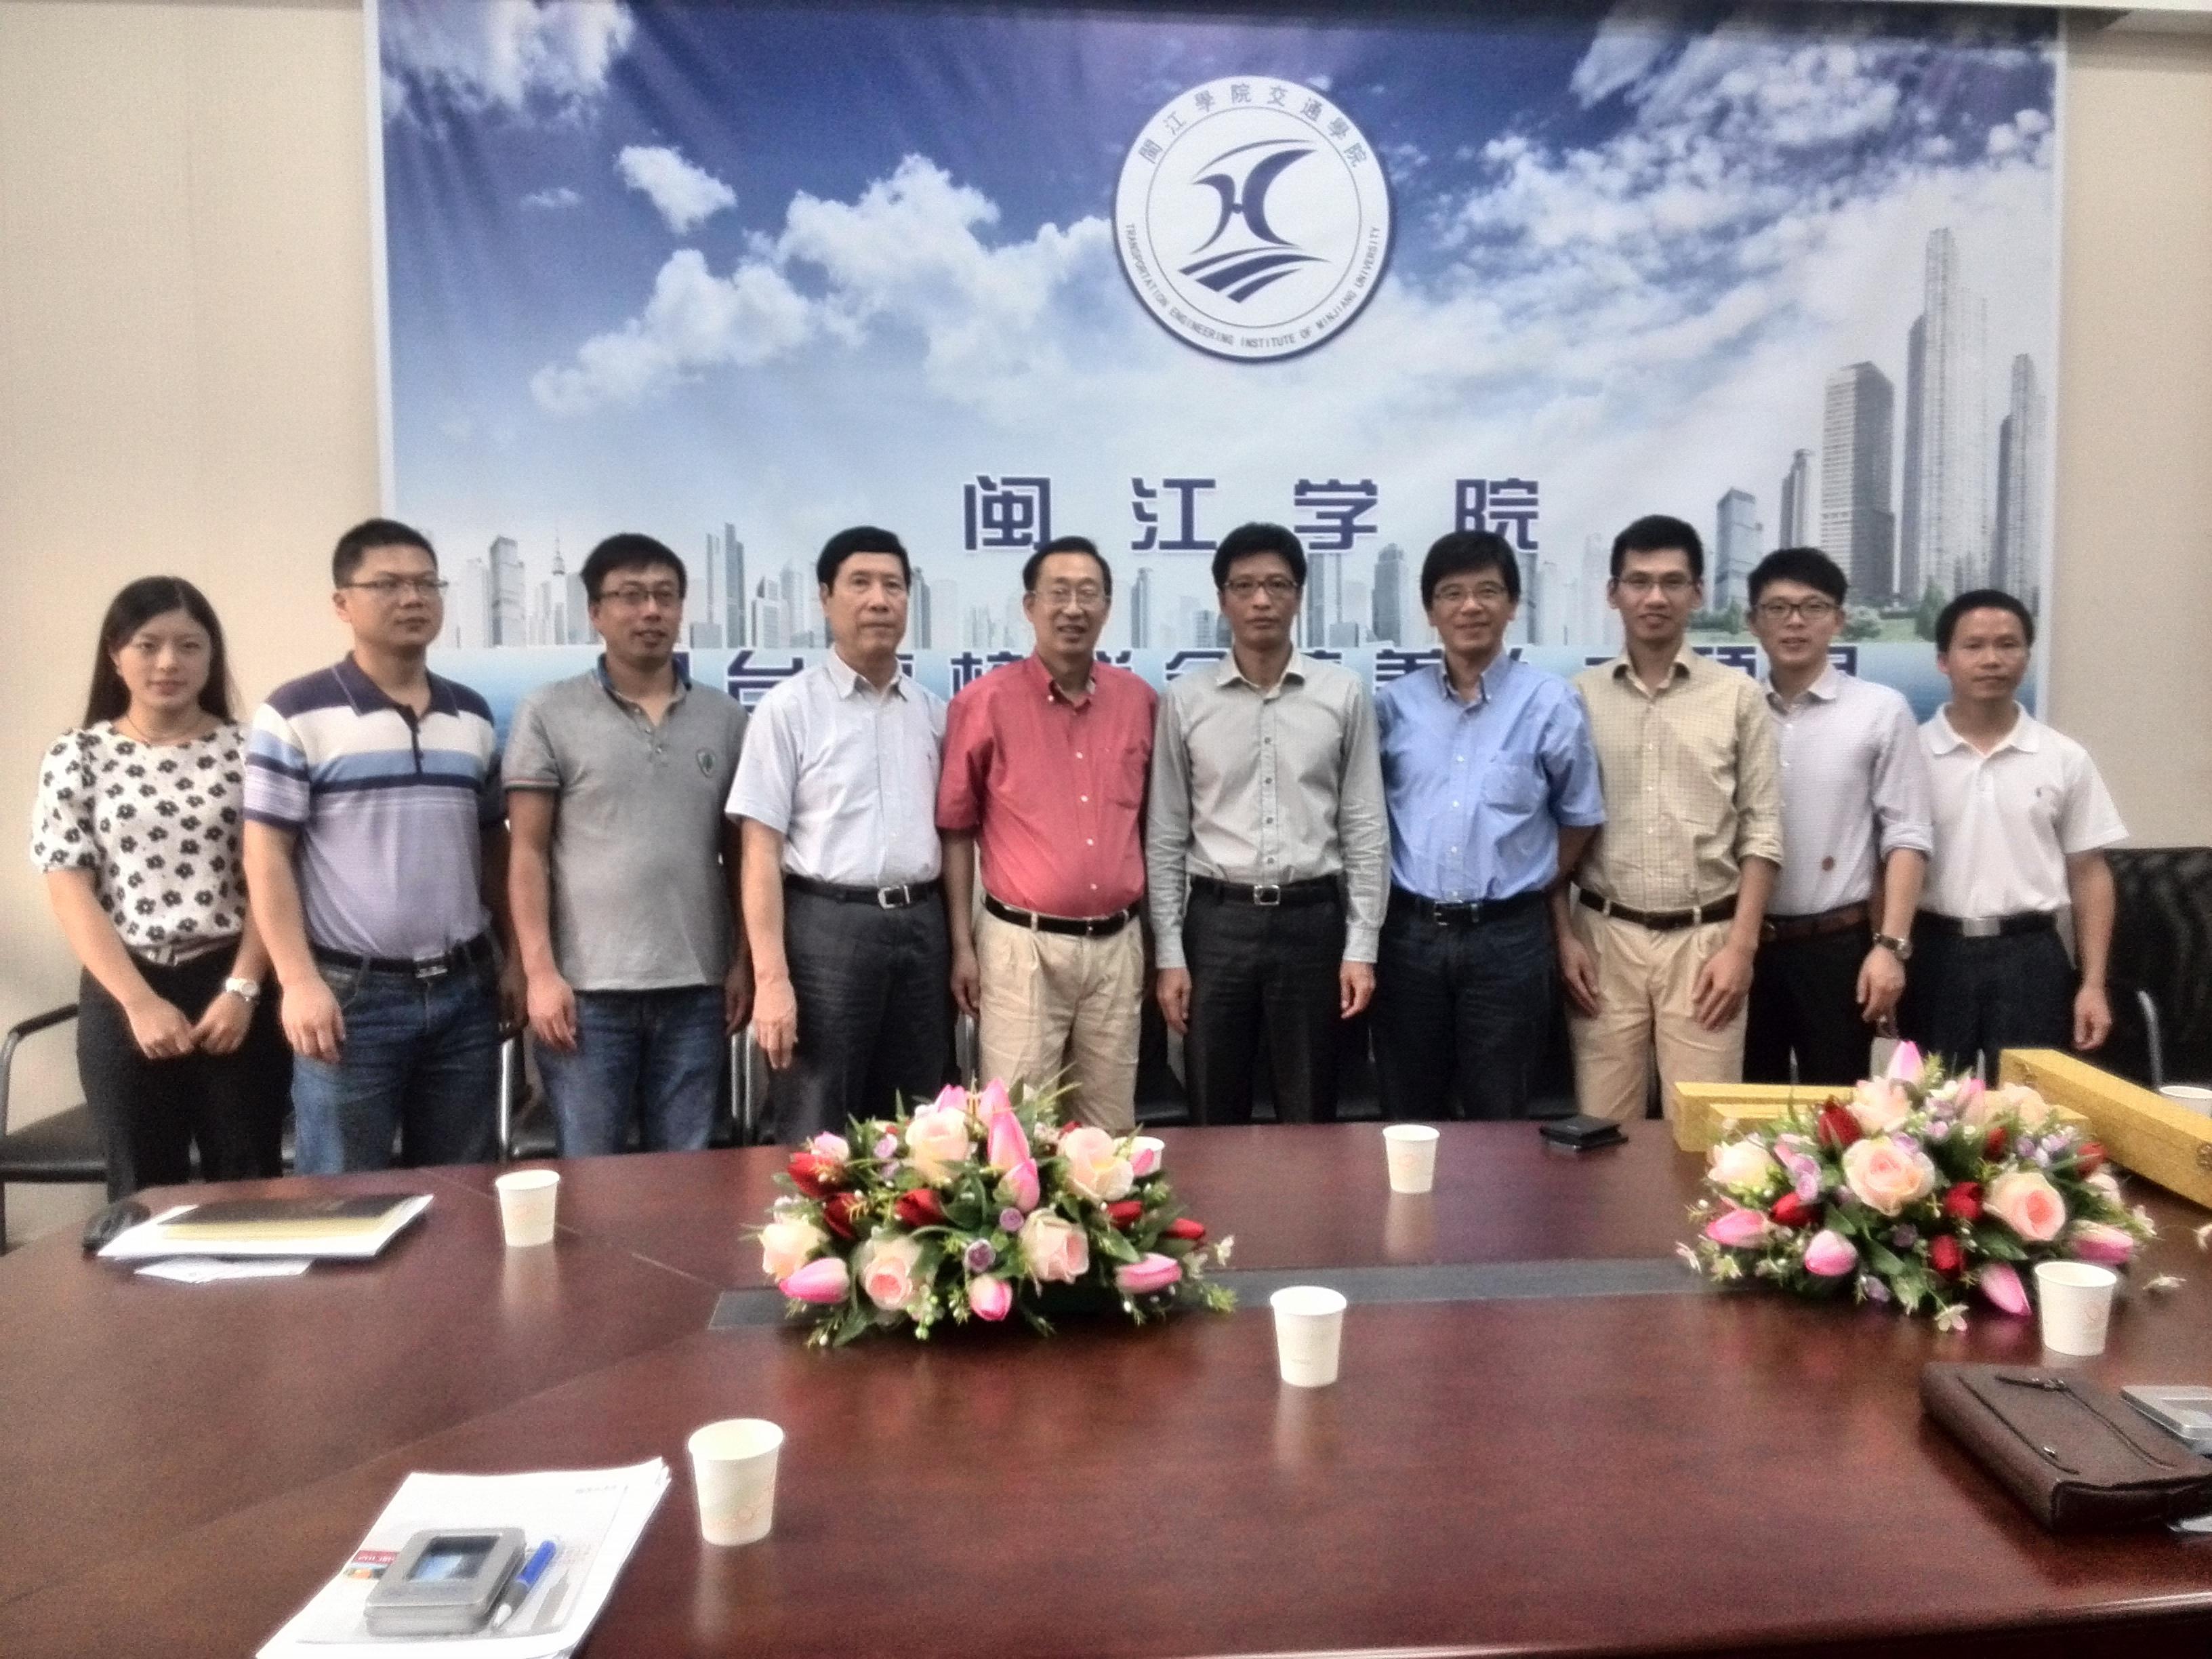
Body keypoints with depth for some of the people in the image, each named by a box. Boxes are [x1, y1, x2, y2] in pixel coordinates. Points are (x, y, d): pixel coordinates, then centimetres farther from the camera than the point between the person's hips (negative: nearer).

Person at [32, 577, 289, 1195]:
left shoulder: (247, 749, 3)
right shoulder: (77, 758, 3)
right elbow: (69, 891, -2)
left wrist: (243, 989, -11)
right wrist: (140, 1003, -10)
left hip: (236, 989, 0)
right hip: (123, 995, 0)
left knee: (249, 1186, 5)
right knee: (145, 1192, 10)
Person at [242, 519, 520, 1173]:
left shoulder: (473, 716, 11)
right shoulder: (297, 715, -4)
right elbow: (268, 856, -6)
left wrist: (515, 956, 10)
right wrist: (299, 982, -13)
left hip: (464, 990, 5)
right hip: (352, 993, -4)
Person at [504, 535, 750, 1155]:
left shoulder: (725, 717, 8)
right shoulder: (549, 713, 1)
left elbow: (739, 854, 10)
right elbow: (527, 854, -2)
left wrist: (743, 962, 5)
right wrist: (539, 972, -8)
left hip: (697, 988, 3)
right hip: (588, 989, -2)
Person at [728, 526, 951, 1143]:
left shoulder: (932, 710, 10)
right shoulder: (789, 707, -4)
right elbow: (762, 850, -8)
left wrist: (962, 942, 9)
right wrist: (772, 978, -15)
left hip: (920, 926, 5)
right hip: (826, 927, -4)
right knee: (816, 1139, 3)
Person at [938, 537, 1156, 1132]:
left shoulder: (1140, 700, 6)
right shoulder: (985, 701, -5)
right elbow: (956, 828, -1)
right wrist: (962, 944, -3)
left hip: (1117, 945, 4)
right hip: (1023, 944, -3)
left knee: (1111, 1127, 12)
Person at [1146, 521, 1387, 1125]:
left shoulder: (1345, 696, 1)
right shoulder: (1185, 701, 1)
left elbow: (1365, 829, 2)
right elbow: (1166, 837, 3)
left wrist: (1362, 945, -2)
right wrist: (1169, 953, -1)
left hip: (1312, 919, 0)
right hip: (1217, 920, 0)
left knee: (1310, 1119, 10)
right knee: (1215, 1119, 9)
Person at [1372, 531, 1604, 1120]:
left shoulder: (1550, 702, -3)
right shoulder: (1394, 704, 3)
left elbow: (1580, 817, 6)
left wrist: (1524, 886, 8)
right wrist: (1409, 893, 8)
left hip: (1508, 938, -2)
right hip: (1409, 934, 2)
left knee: (1498, 1122, 9)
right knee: (1405, 1120, 12)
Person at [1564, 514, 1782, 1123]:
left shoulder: (1738, 696, 2)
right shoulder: (1579, 696, 4)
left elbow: (1762, 829, 1)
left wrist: (1740, 944, -6)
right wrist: (1564, 936, -1)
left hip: (1704, 938, -1)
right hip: (1604, 936, 1)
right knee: (1603, 1127, 5)